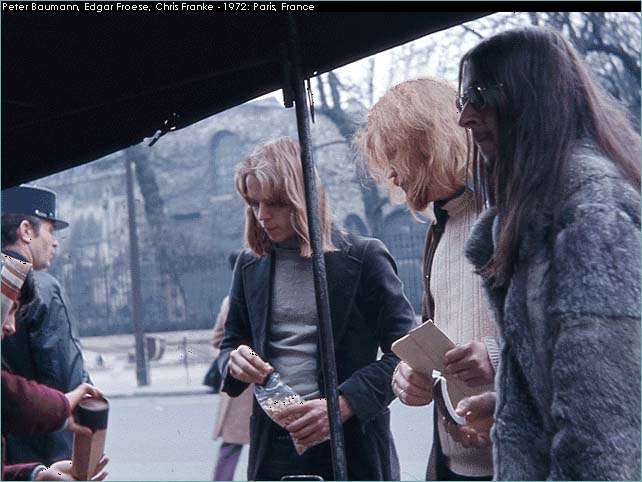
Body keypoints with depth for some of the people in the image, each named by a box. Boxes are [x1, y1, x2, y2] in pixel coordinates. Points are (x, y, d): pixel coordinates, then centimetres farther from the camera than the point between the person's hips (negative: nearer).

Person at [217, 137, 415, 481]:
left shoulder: (363, 258, -3)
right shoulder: (250, 265, 10)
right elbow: (231, 342, 20)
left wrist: (342, 404, -18)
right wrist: (235, 362, -5)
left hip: (352, 443, -3)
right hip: (273, 447, 4)